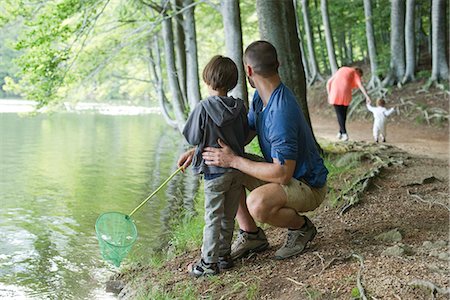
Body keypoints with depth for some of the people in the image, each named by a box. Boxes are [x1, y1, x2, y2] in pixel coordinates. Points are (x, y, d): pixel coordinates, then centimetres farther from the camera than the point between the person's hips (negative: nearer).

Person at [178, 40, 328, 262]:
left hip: (309, 186, -9)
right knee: (224, 168, 3)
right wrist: (199, 150, -2)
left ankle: (302, 227, -4)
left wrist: (233, 160, -28)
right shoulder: (260, 97, 0)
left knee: (257, 204, -36)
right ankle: (251, 235, 7)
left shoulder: (281, 112, -32)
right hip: (285, 173, 10)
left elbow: (282, 174, -33)